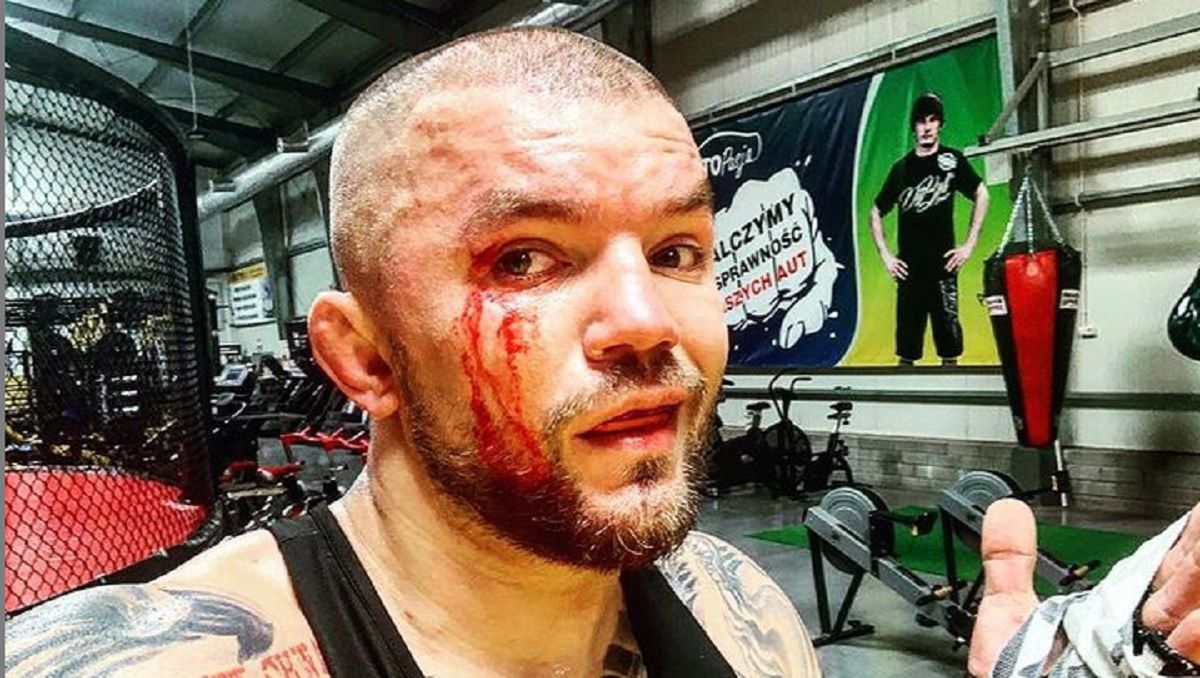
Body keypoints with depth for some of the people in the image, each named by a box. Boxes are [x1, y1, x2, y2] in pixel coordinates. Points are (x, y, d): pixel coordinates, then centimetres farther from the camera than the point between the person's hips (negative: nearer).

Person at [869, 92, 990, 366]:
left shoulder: (952, 159, 3)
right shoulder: (901, 167, 9)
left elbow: (981, 196, 7)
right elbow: (876, 213, 16)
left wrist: (969, 245, 0)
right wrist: (885, 255, 6)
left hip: (942, 264, -2)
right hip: (908, 269, 2)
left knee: (949, 344, -2)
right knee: (906, 351, 5)